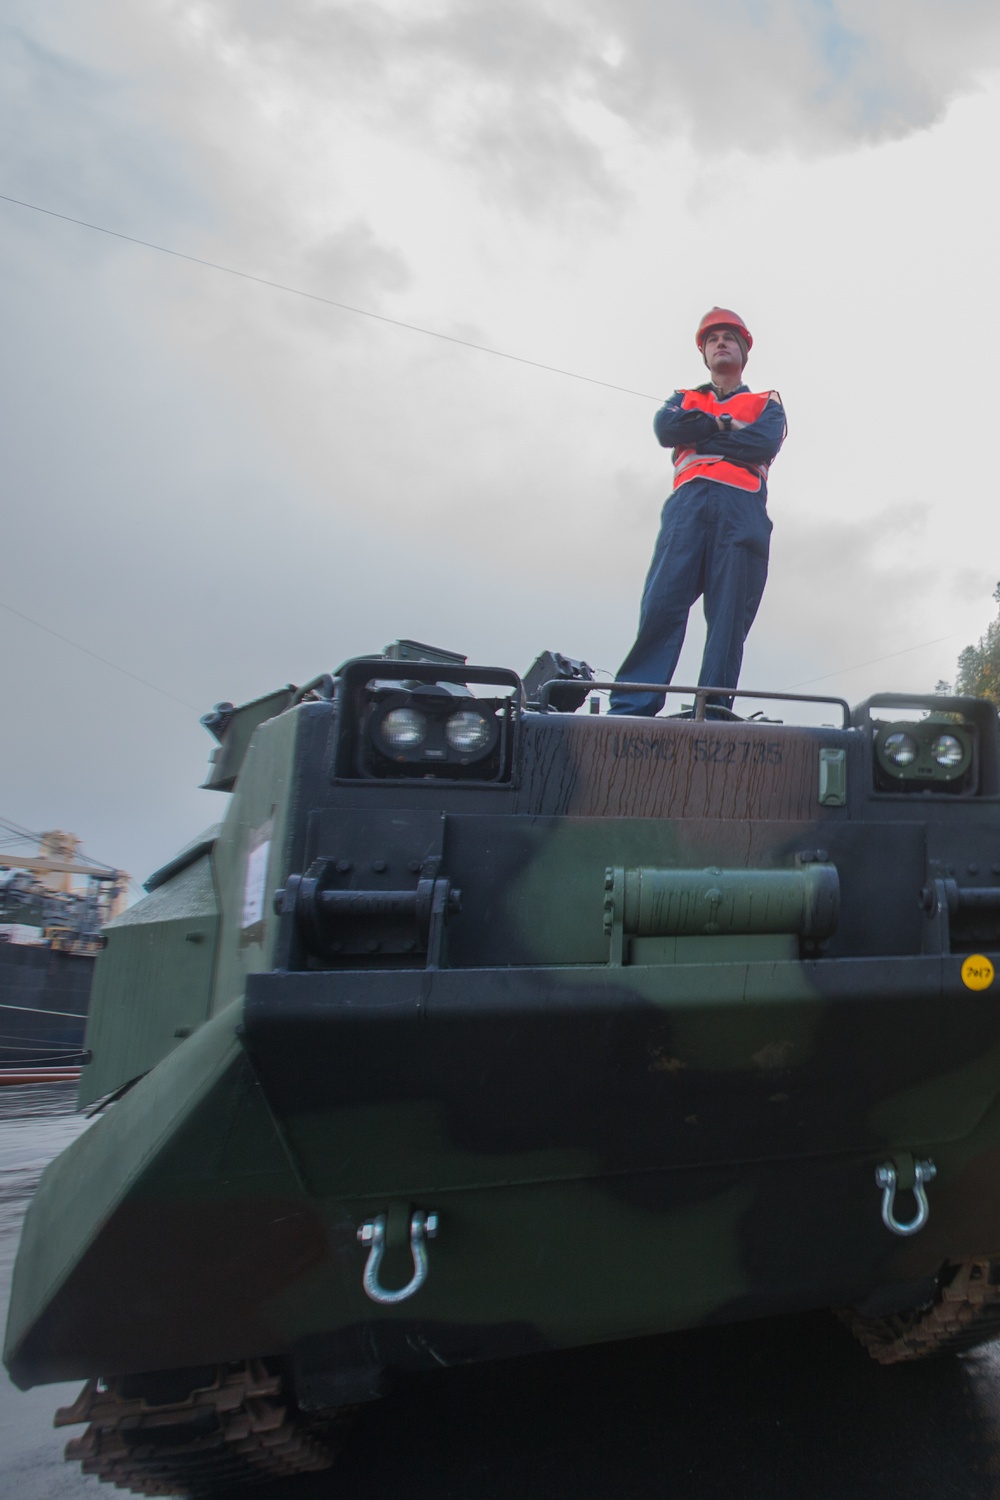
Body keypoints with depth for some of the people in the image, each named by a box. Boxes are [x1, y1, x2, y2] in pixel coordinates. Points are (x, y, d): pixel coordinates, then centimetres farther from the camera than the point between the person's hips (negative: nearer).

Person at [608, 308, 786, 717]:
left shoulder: (767, 403, 27)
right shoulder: (684, 400, 32)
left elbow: (765, 442, 3)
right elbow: (665, 428, 7)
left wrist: (698, 435, 5)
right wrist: (725, 424, 5)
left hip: (742, 506, 0)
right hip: (688, 502, 1)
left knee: (729, 617, -12)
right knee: (660, 605, -15)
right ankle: (630, 709, -21)